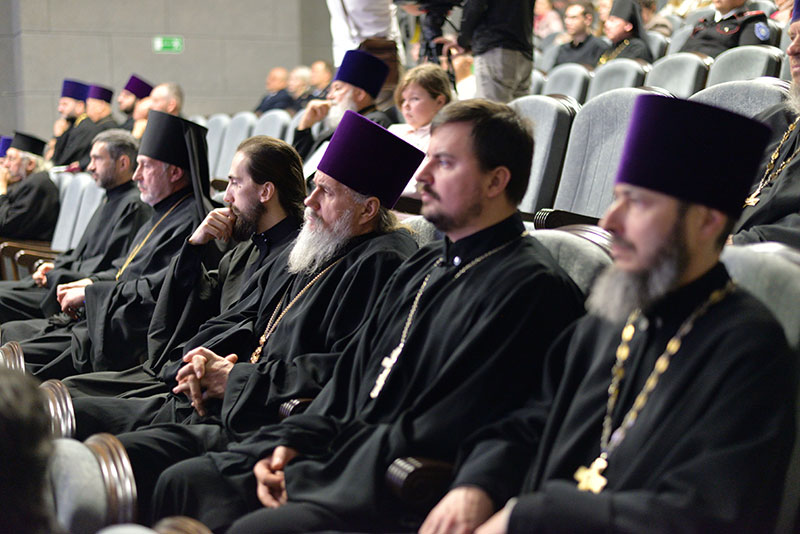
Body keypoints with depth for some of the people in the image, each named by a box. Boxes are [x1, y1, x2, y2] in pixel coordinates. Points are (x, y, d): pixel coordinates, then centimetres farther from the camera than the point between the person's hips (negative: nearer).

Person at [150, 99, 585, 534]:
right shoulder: (423, 267, 18)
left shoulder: (530, 286, -12)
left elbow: (439, 436, -17)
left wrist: (324, 468, -14)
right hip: (342, 455, 9)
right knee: (184, 481, -2)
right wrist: (291, 442, 3)